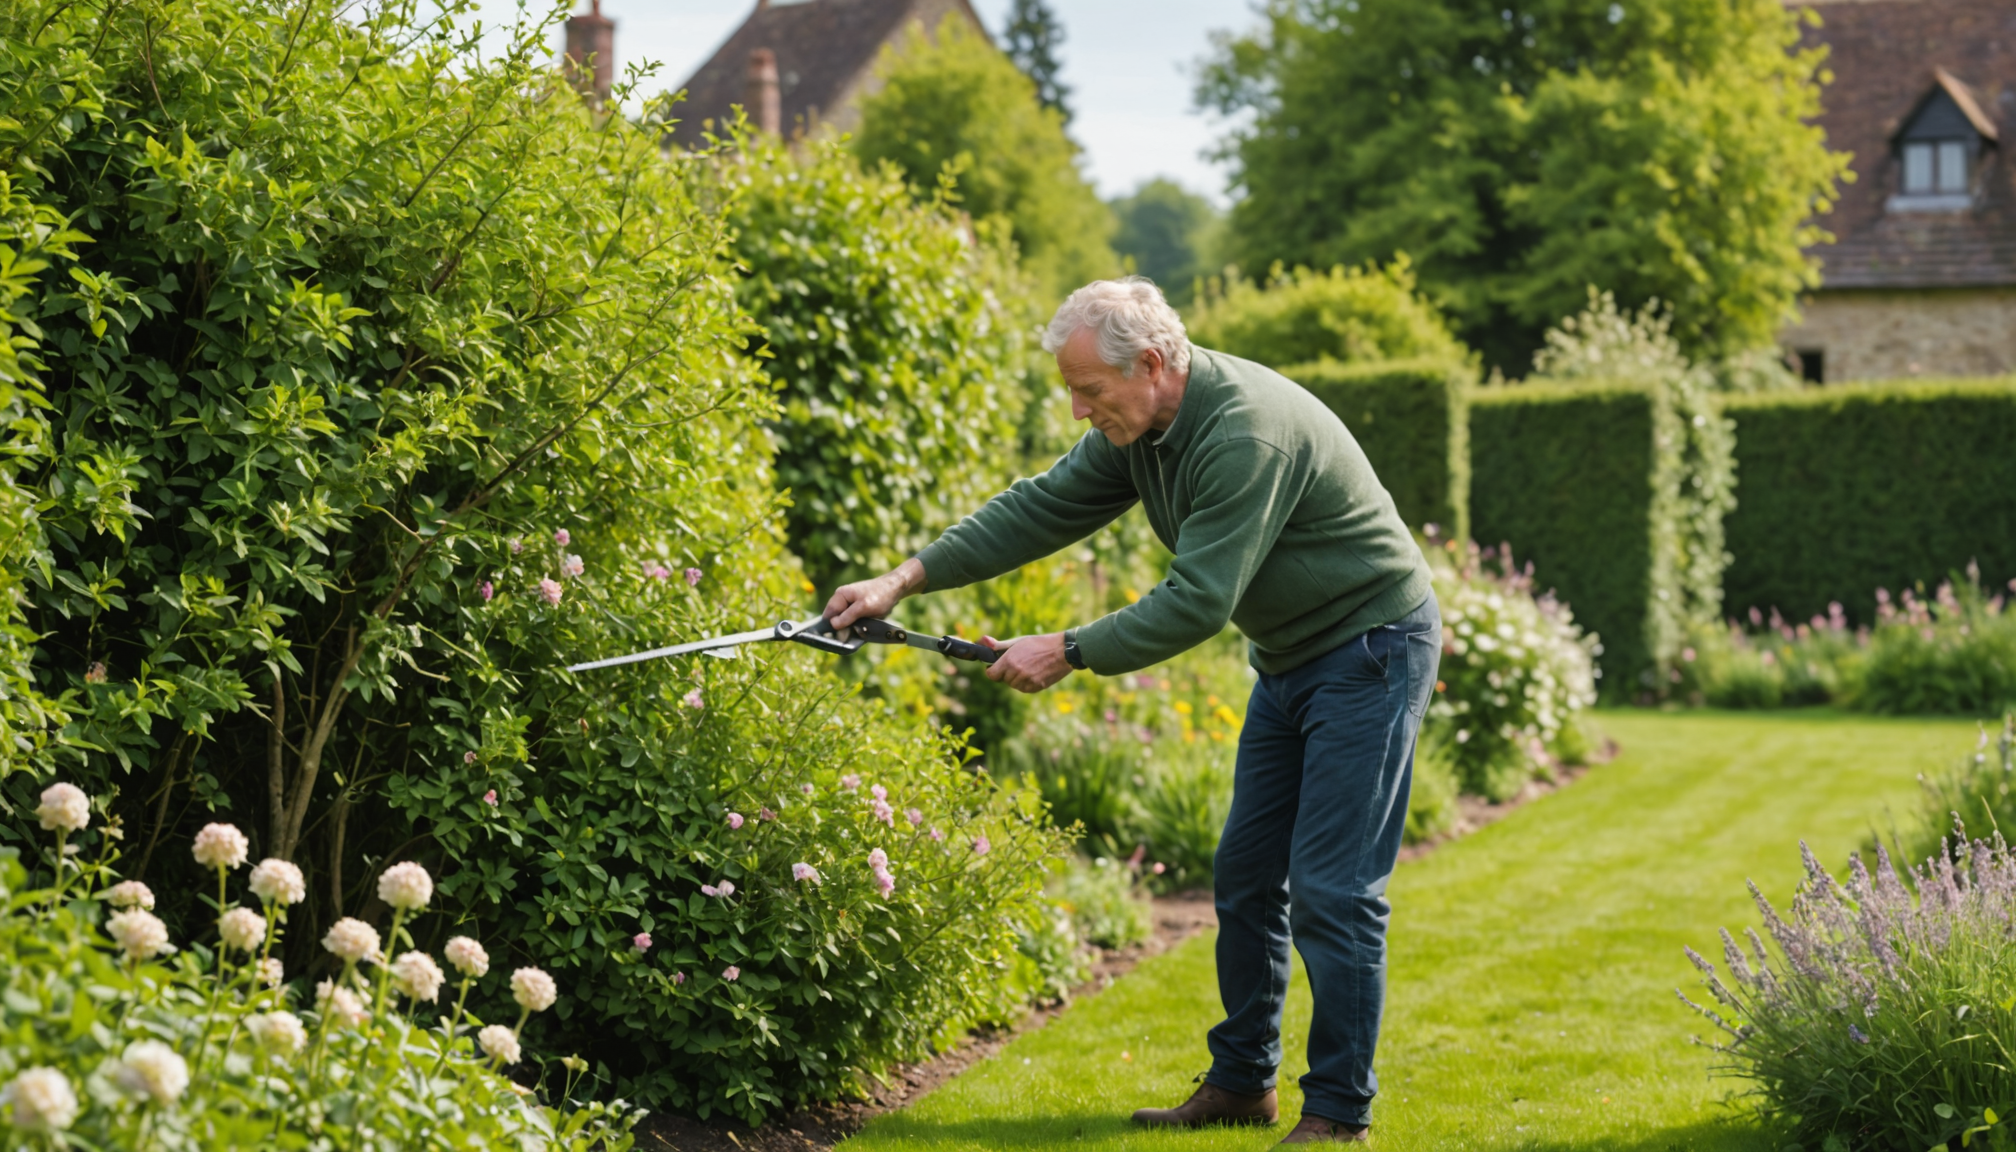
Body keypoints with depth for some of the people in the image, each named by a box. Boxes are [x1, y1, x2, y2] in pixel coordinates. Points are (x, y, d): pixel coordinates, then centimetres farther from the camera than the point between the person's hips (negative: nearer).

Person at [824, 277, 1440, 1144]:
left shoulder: (1247, 435, -30)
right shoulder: (1138, 427, -1)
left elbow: (1197, 601, -31)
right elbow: (1041, 508, 2)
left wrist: (1068, 652, -25)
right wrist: (907, 577, -6)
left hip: (1370, 650, -10)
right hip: (1290, 658, 10)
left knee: (1331, 891, -10)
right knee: (1246, 876, 12)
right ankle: (1240, 1082, 23)